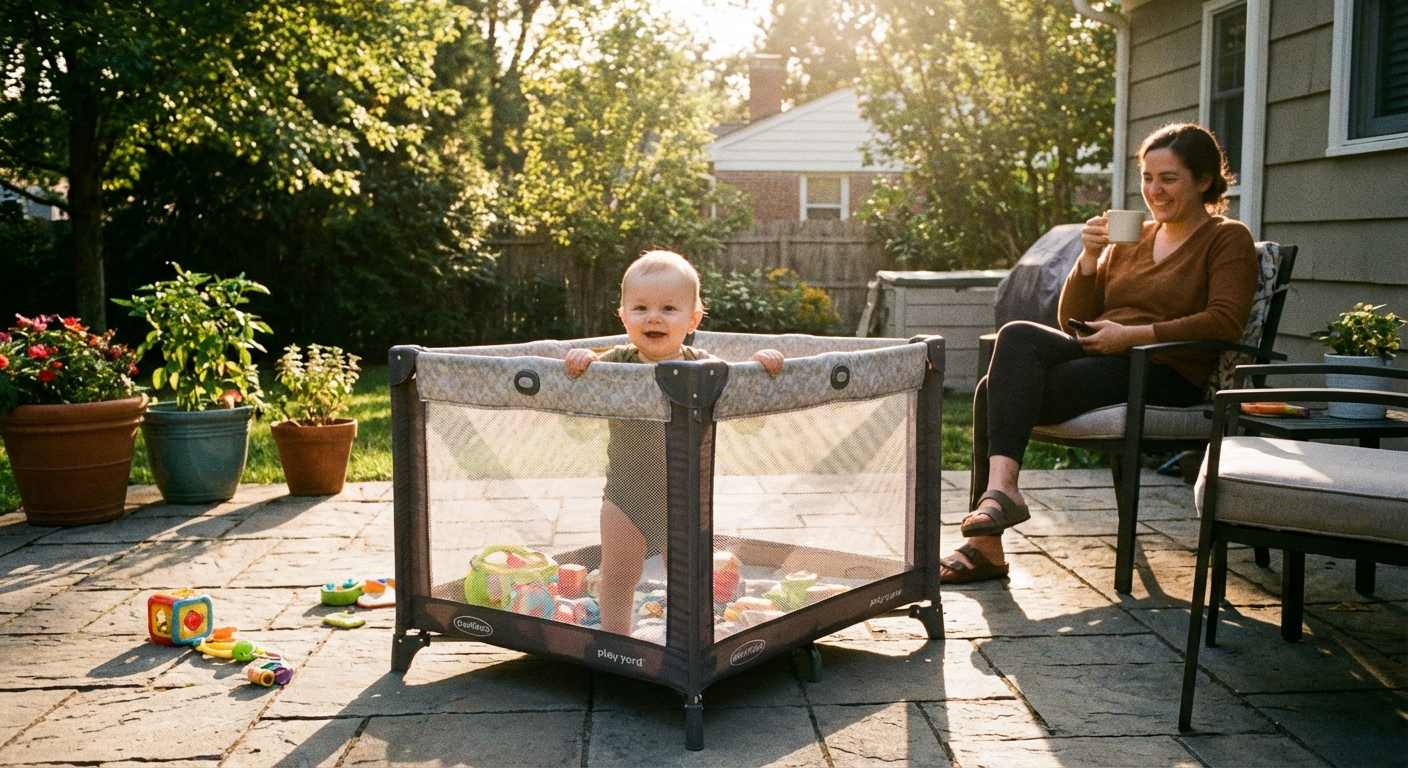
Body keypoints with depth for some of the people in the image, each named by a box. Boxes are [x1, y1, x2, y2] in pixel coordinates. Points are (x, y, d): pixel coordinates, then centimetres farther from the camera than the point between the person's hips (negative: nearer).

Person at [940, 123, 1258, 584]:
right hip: (1103, 362, 6)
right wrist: (1090, 259, 2)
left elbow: (1226, 322, -11)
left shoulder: (1228, 239, 7)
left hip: (1164, 376, -6)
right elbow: (1073, 320, 19)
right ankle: (999, 491, -34)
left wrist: (1132, 334, -16)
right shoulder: (1130, 238, 24)